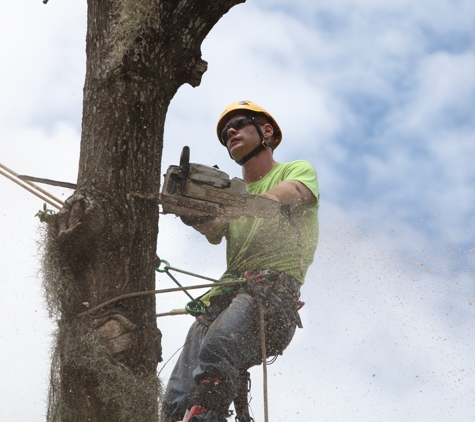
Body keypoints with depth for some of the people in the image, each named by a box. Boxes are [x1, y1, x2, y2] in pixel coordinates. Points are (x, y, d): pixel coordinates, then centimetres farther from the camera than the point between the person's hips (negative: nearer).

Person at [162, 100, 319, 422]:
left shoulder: (299, 171, 16)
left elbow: (284, 198, -9)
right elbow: (216, 231, 6)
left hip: (273, 290, -5)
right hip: (224, 295, 5)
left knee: (216, 349, -36)